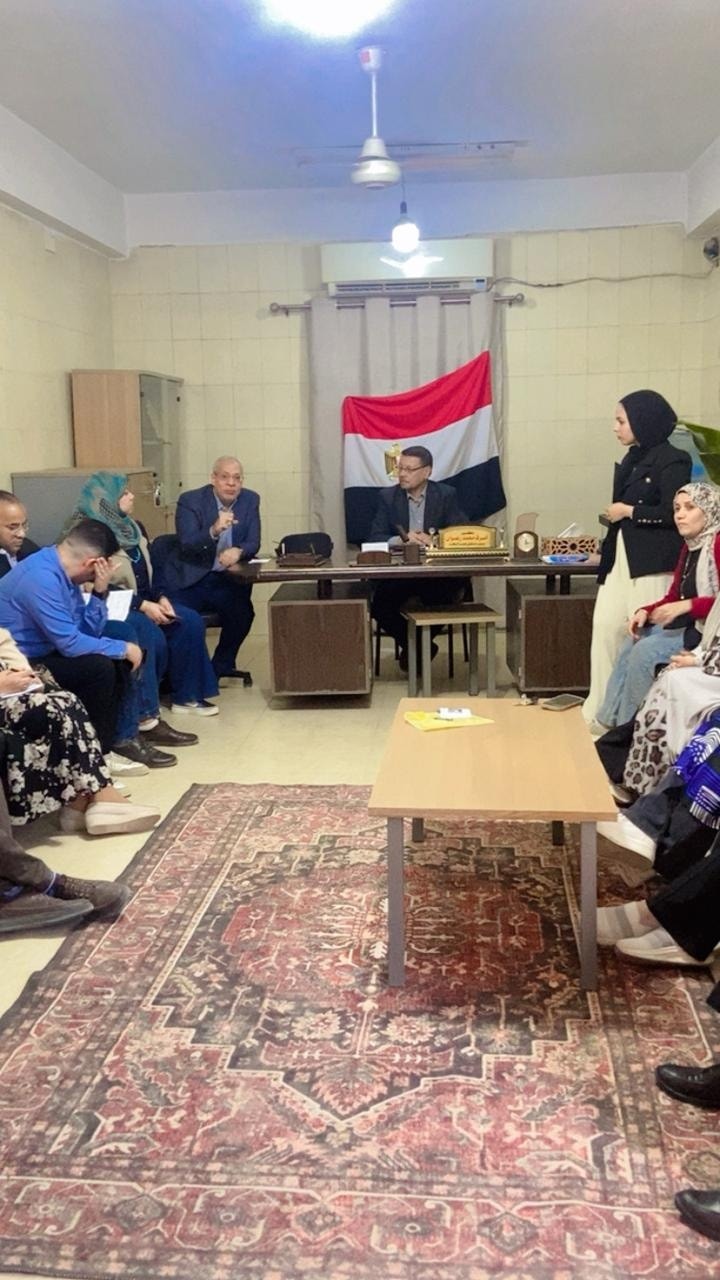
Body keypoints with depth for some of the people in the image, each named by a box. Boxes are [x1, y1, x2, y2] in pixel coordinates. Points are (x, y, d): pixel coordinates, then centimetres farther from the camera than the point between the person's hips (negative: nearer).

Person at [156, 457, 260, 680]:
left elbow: (253, 543, 1)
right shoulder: (190, 501, -7)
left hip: (226, 578, 3)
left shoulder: (250, 500, 5)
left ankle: (221, 667, 3)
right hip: (187, 578, -3)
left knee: (242, 613, -21)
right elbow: (187, 545, -17)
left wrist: (238, 552, -23)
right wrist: (214, 530, -35)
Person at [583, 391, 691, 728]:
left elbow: (673, 513, -18)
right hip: (622, 557, 8)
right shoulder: (634, 459, 14)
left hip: (652, 563, -8)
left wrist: (628, 511, -11)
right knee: (607, 627, 6)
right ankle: (599, 709, 14)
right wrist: (608, 550, 14)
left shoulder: (671, 460, -10)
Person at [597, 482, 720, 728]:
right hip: (688, 624, 10)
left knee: (646, 651, -18)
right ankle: (613, 718, 7)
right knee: (634, 641, 5)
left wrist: (686, 606, -30)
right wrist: (645, 612, -4)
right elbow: (673, 598, 13)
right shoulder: (690, 547, 12)